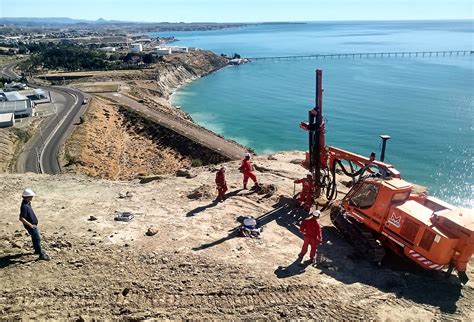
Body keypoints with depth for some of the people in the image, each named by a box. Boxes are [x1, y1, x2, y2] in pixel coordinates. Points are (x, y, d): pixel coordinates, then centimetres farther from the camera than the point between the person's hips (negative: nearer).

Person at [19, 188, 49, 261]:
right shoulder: (24, 206, -29)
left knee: (35, 237, 25)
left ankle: (37, 250, 44)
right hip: (31, 226, -10)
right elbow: (21, 218, -32)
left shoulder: (27, 203, 2)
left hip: (34, 224, 10)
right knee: (38, 239, -4)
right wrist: (30, 225, -27)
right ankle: (41, 255, 3)